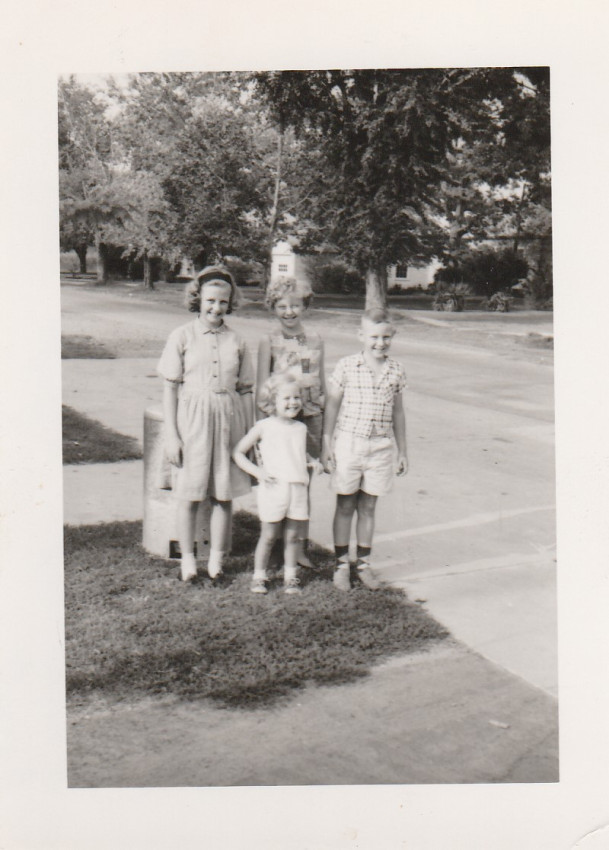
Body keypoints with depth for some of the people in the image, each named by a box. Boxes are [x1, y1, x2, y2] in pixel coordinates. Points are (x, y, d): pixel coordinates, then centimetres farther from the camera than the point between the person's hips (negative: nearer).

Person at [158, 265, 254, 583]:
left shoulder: (236, 342, 7)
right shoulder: (182, 336, 0)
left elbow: (245, 391, 10)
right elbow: (170, 389, -1)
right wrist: (171, 434, -6)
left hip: (228, 418, 2)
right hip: (192, 417, -2)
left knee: (224, 495, 6)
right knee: (189, 495, 4)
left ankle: (217, 559, 20)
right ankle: (187, 558, 19)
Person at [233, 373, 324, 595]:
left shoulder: (301, 428, 12)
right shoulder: (263, 427, -2)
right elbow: (238, 453, 1)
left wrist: (313, 462, 9)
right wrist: (257, 471, -11)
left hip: (298, 489, 4)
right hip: (273, 489, -4)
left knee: (292, 536, 9)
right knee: (268, 535, 3)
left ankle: (290, 578, 19)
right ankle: (259, 576, 17)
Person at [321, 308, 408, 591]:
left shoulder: (396, 370, 3)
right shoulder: (346, 366, -6)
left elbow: (398, 413, 12)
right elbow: (332, 406, -1)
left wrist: (402, 451, 14)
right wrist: (326, 446, -3)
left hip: (380, 446, 2)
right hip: (348, 442, -2)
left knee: (368, 506, 10)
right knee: (345, 505, 7)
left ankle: (364, 564, 23)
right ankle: (341, 564, 18)